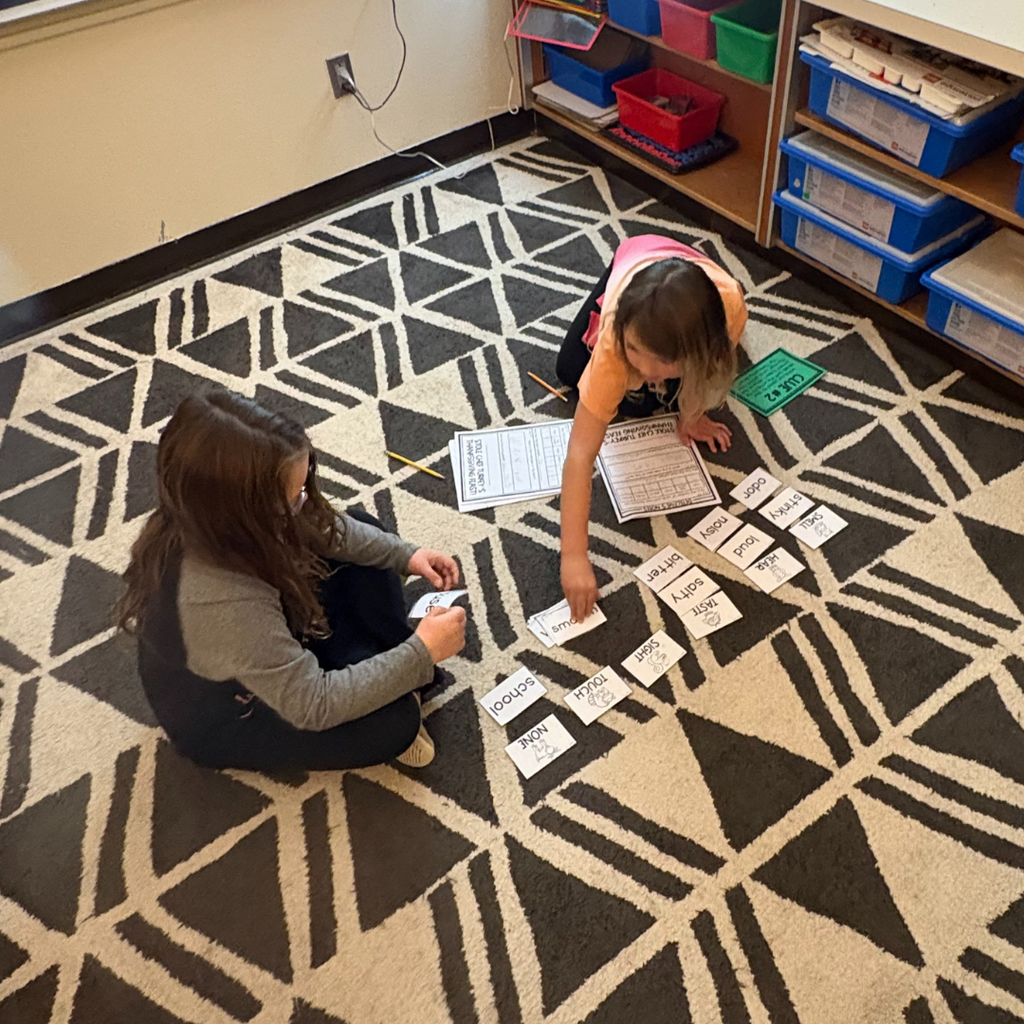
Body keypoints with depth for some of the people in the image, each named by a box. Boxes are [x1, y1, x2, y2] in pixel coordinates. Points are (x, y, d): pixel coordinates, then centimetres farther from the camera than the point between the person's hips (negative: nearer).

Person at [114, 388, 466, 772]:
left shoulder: (213, 519, -24)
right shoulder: (223, 603, -45)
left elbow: (322, 528, -3)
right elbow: (314, 705, -33)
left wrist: (405, 555, -11)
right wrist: (420, 654, -28)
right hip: (224, 716, -7)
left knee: (362, 551, 3)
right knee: (396, 719, -21)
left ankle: (394, 674, 7)